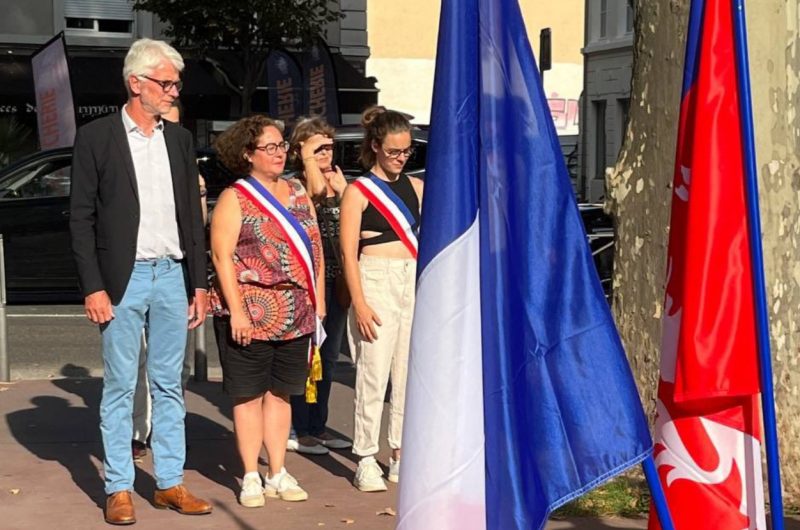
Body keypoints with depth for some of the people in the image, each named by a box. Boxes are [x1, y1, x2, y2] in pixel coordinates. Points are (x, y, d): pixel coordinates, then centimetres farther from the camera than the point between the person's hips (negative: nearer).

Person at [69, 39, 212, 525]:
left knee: (169, 386, 9)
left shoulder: (179, 139, 10)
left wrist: (199, 283, 9)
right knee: (120, 388, 3)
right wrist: (93, 288, -11)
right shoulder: (97, 137, -3)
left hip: (173, 275, 4)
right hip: (124, 279, -4)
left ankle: (171, 483, 17)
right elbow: (81, 218, -5)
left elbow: (193, 215, 13)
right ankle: (119, 489, 10)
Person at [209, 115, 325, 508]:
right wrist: (236, 311, -17)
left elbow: (315, 248, 15)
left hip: (297, 315, 5)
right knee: (249, 395, 2)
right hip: (250, 313, -5)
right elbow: (222, 256, -10)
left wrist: (318, 298, 8)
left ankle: (278, 475, 18)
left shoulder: (298, 193, 13)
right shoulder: (234, 199, -3)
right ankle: (251, 478, 10)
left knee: (280, 393, 11)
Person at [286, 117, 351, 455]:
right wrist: (308, 158, -17)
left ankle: (318, 427, 22)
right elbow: (317, 189, -31)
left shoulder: (336, 182, 15)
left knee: (329, 356, 13)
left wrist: (343, 188, -3)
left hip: (337, 276, 8)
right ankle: (299, 431, 2)